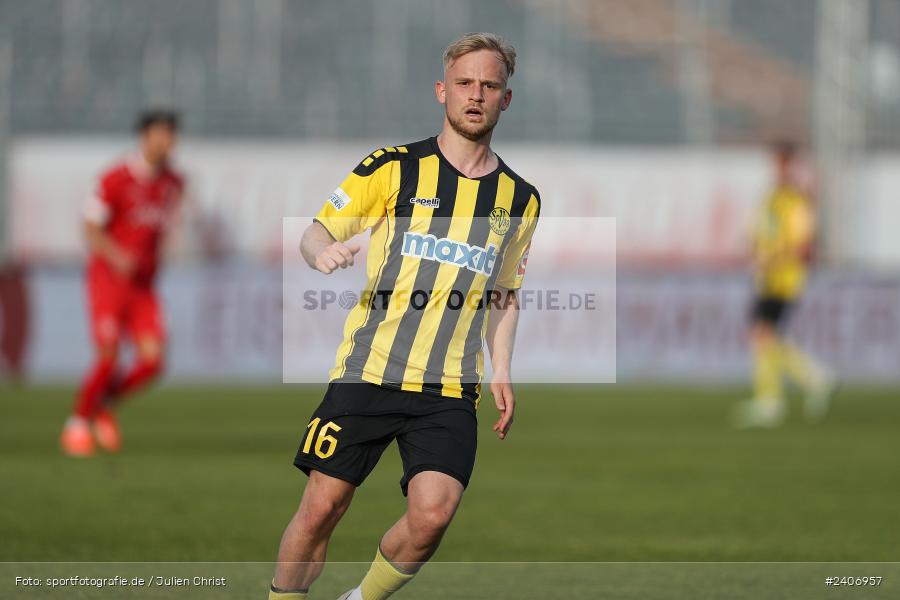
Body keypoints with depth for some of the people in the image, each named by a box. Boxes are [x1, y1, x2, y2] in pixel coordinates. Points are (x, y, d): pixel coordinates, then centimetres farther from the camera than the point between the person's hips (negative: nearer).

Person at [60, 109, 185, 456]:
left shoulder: (173, 183, 6)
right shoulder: (116, 179, -12)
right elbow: (91, 228, -12)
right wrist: (116, 256, -28)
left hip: (143, 284, 5)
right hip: (108, 275, -5)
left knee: (153, 359, -9)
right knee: (108, 357, -13)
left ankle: (107, 404, 17)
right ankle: (78, 422, 8)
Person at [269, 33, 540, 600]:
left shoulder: (521, 199, 11)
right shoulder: (393, 168, 1)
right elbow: (316, 233, 3)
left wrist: (502, 373, 12)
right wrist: (322, 252, -20)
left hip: (450, 391, 1)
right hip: (366, 374, -1)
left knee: (433, 513, -17)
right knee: (321, 508, -6)